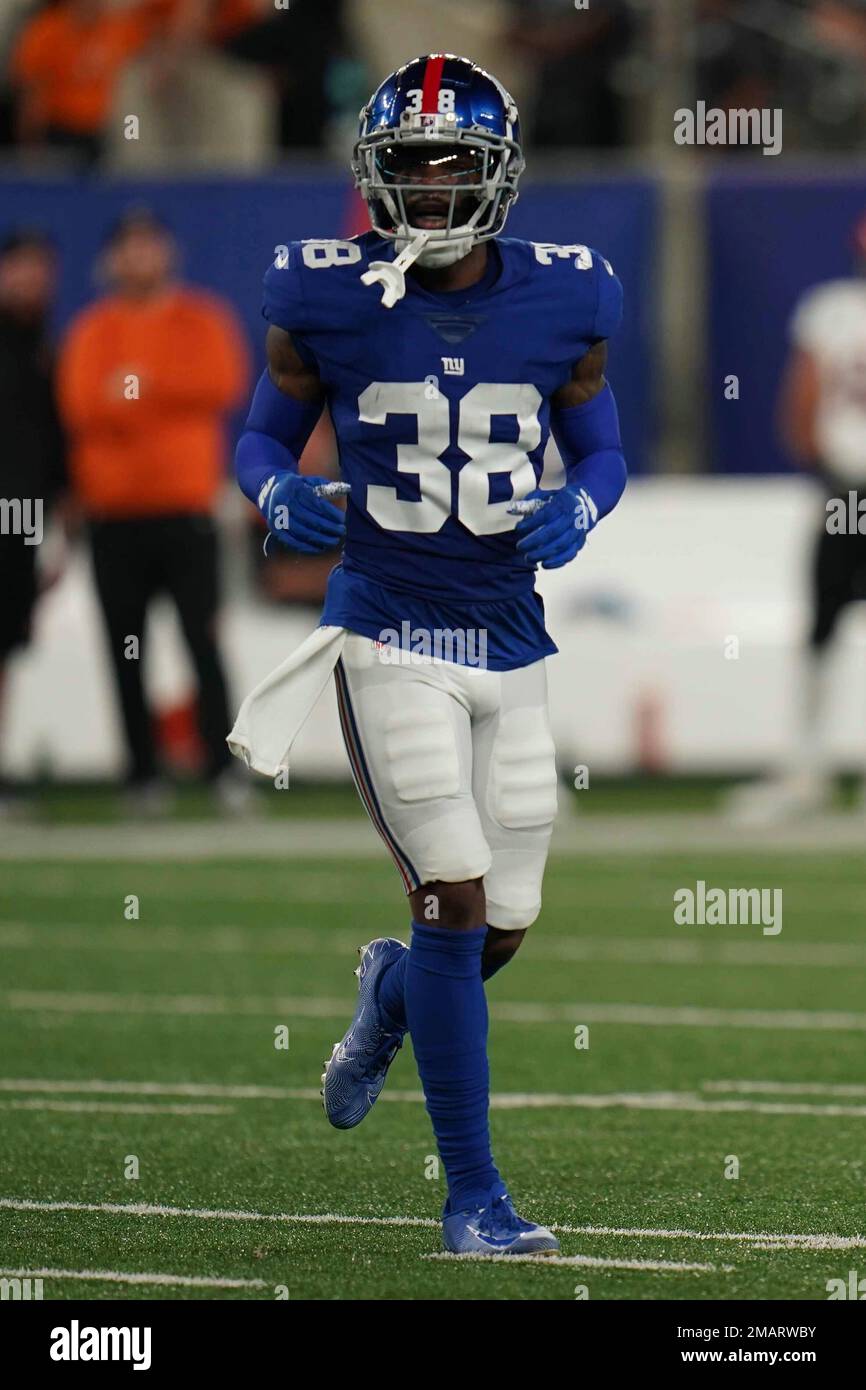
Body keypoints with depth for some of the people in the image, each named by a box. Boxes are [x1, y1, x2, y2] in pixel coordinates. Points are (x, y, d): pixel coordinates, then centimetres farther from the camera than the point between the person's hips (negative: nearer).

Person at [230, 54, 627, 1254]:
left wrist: (579, 509, -10)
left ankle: (390, 997, 44)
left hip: (513, 648, 3)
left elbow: (602, 448, 12)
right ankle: (473, 1194, -1)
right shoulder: (329, 302, -5)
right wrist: (280, 497, -15)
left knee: (502, 929, 6)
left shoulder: (560, 305, 1)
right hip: (390, 642, -3)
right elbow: (263, 437, 7)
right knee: (457, 907, -12)